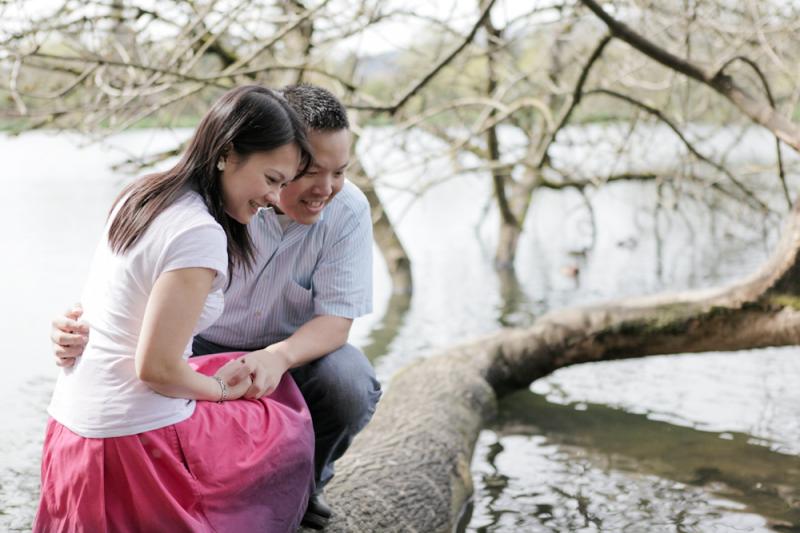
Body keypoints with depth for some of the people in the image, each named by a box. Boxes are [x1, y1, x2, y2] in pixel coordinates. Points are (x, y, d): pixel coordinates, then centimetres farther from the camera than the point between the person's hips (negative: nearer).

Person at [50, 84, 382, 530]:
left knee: (352, 385, -31)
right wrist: (85, 327, -45)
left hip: (299, 350, 0)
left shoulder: (349, 211, -19)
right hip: (204, 344, 0)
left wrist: (280, 357, -45)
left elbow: (336, 320, -22)